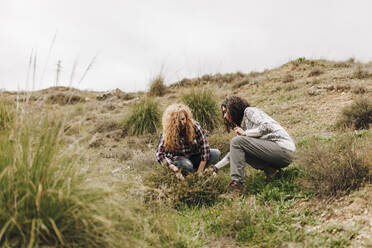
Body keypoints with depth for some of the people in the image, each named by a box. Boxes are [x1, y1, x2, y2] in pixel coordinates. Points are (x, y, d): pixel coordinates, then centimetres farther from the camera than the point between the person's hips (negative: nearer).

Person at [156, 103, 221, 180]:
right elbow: (159, 154, -24)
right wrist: (173, 167, -38)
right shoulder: (167, 134, -21)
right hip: (179, 159, -2)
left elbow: (205, 147, -21)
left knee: (216, 153, -20)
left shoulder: (195, 127, -20)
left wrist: (200, 171, -25)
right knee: (186, 165, -36)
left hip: (195, 156, 2)